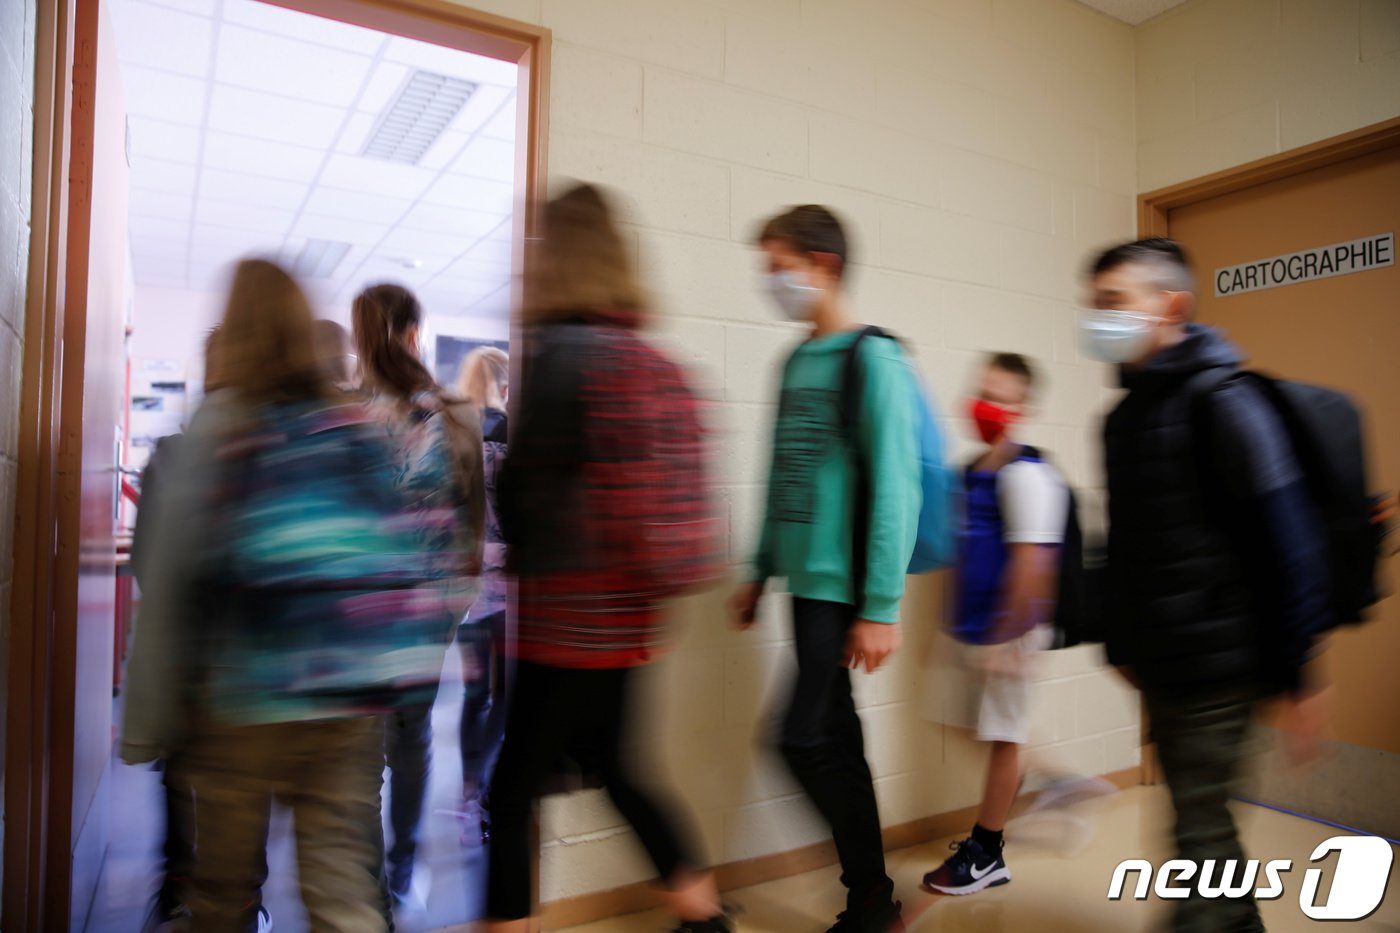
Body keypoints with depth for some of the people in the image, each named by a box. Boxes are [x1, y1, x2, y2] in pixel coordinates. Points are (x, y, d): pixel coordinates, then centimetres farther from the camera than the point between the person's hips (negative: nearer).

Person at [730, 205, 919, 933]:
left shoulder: (872, 360, -10)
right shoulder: (797, 361, 13)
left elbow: (894, 489, -15)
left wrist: (881, 607, -18)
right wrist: (760, 573, 17)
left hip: (843, 587, -7)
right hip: (805, 583, 7)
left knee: (806, 740, -5)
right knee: (836, 739, 13)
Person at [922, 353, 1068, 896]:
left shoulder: (1024, 474, -16)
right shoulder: (973, 472, 10)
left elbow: (1031, 561, -21)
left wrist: (1009, 634, -20)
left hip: (1005, 631, -8)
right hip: (972, 627, 8)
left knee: (1002, 736, 5)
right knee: (995, 733, 16)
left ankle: (985, 855, 18)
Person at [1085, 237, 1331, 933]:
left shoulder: (1222, 403, -14)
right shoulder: (1127, 414, 10)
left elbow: (1288, 544, -17)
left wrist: (1294, 672, -15)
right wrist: (1119, 642, 16)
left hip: (1213, 667, -8)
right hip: (1157, 667, 8)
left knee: (1200, 831, 1)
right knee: (1202, 822, 20)